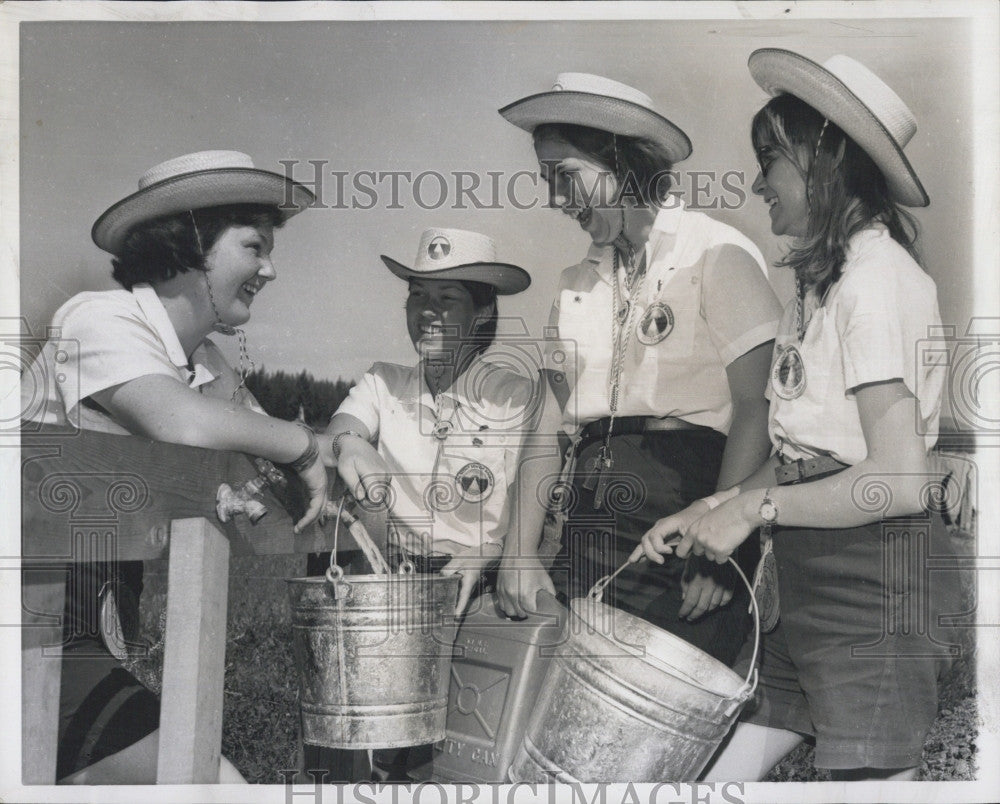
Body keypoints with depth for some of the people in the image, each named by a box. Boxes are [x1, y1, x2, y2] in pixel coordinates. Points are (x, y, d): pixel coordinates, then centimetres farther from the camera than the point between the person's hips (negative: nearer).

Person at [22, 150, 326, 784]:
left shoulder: (214, 370, 13)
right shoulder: (101, 317, -11)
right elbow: (184, 424, -28)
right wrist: (303, 445, -15)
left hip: (93, 640, 8)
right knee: (215, 783, -18)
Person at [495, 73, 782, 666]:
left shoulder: (715, 252, -1)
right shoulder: (575, 283, 17)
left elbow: (755, 406, -9)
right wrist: (523, 549, 5)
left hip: (687, 494, -5)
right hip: (591, 517, 5)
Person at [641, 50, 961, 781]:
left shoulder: (877, 275, -13)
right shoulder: (824, 278, 16)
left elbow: (899, 480, -20)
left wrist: (752, 508, -12)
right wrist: (708, 513, 3)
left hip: (873, 578, -9)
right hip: (809, 583, 9)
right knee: (724, 774, 7)